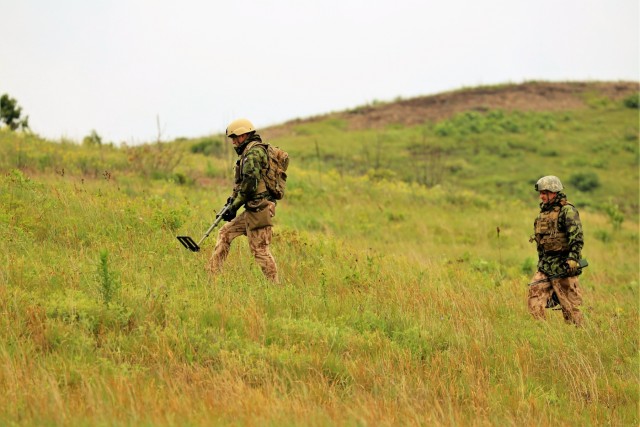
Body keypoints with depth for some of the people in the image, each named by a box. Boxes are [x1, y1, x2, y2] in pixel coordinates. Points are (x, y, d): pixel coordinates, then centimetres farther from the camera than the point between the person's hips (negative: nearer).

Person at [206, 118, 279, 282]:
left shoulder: (254, 151, -12)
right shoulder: (252, 151, 20)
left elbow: (249, 182, -20)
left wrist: (234, 206, -15)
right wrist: (233, 198, 18)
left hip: (258, 209, -11)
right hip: (253, 209, 11)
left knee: (259, 248, -8)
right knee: (225, 232, 16)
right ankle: (212, 273, 18)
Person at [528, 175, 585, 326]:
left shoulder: (567, 211, -11)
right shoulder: (544, 212, 15)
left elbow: (577, 238, -19)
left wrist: (572, 259, -29)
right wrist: (541, 262, 25)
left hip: (562, 266, -8)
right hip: (544, 266, 8)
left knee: (570, 305, -2)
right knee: (534, 298, 1)